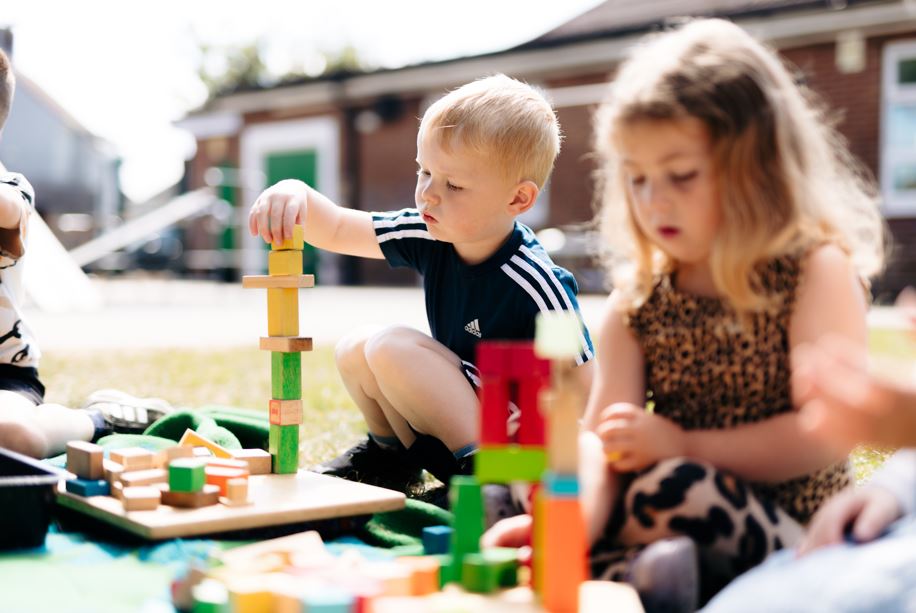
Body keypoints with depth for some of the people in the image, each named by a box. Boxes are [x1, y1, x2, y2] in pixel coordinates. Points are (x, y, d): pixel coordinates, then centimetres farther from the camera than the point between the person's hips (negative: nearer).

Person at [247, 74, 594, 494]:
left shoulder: (537, 287, -26)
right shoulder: (432, 235, -6)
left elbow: (584, 393, -19)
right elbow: (336, 231, 0)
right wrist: (297, 194, -20)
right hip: (452, 416, 8)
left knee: (394, 348, -21)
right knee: (355, 348, 0)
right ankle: (392, 453, 20)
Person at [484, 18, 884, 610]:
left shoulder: (818, 271, -6)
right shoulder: (636, 302, 5)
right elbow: (601, 435, -7)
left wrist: (683, 447, -17)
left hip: (793, 533, -5)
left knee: (672, 491, -35)